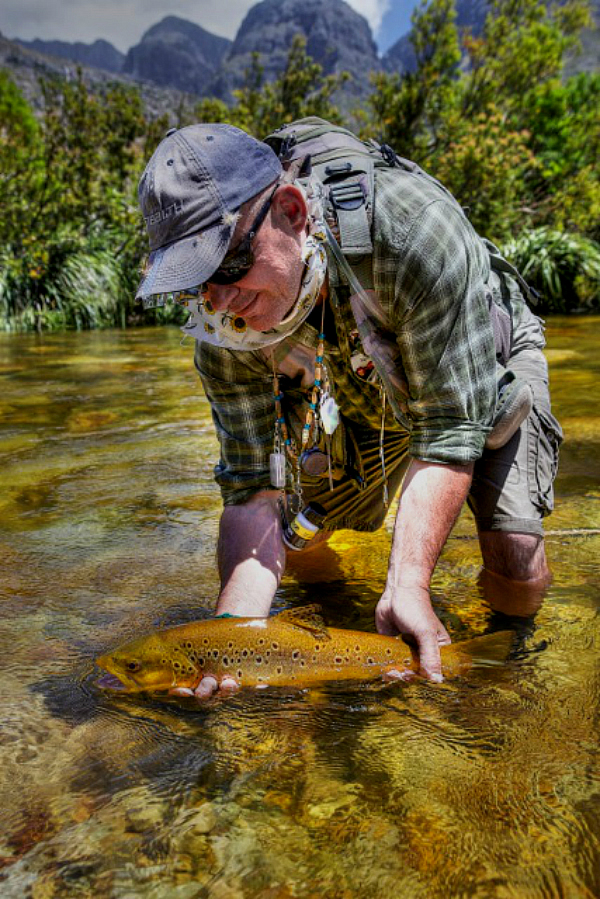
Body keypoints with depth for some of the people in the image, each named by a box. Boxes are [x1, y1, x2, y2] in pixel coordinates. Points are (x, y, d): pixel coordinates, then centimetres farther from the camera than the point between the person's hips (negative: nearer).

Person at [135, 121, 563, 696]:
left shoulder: (413, 225, -42)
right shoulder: (223, 329, -27)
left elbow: (450, 424, -37)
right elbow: (255, 487, -26)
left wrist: (407, 585, -44)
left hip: (484, 368, -3)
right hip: (363, 395, 4)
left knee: (516, 569, -18)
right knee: (297, 543, 2)